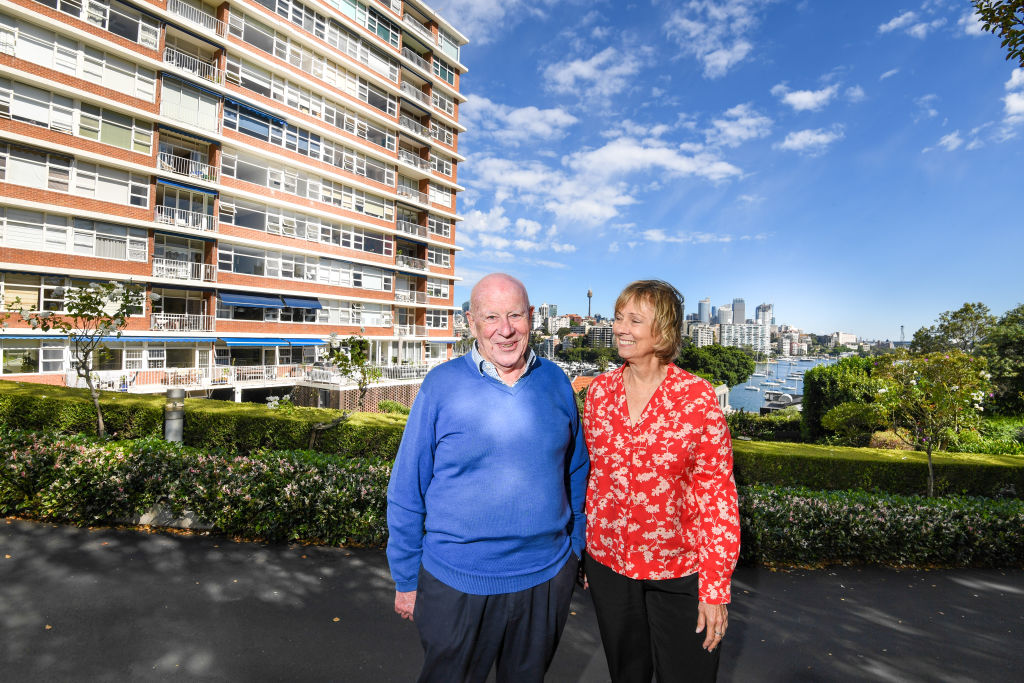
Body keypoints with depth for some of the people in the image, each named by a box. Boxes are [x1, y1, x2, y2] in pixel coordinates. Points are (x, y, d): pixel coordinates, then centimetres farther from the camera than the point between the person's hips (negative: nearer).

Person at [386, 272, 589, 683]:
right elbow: (407, 493, -6)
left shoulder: (555, 382, -4)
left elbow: (576, 475, 7)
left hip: (547, 577, 3)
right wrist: (406, 580, -2)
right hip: (457, 583, -2)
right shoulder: (441, 386, -12)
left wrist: (575, 550, 10)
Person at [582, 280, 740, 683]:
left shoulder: (697, 397, -14)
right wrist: (585, 547, 9)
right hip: (608, 563, 4)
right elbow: (592, 475, 5)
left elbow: (717, 491, -12)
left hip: (679, 572, -3)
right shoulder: (600, 391, -3)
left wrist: (715, 588, -12)